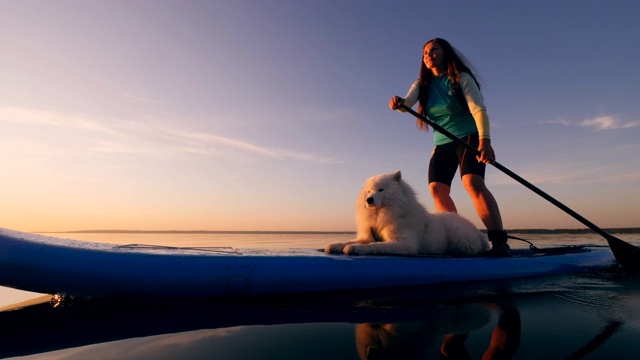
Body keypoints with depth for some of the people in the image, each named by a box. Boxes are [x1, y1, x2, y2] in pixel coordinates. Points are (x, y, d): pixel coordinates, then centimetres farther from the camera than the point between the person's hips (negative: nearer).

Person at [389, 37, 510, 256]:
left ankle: (500, 242, -30)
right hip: (442, 145, 5)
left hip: (468, 139, -5)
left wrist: (485, 141, -31)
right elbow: (407, 102, -11)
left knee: (473, 182, -26)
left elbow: (478, 109, -16)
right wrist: (399, 103, -37)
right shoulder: (422, 84, 9)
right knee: (437, 189, -6)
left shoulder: (461, 78, -4)